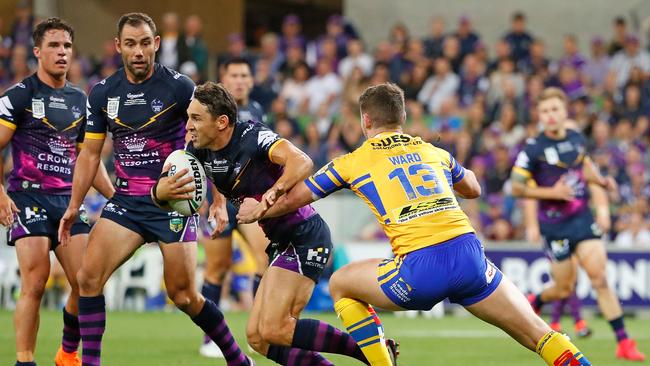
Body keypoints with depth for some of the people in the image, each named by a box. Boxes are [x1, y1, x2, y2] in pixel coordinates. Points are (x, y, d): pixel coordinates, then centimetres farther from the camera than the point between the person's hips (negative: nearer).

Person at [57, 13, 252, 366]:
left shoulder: (179, 87, -8)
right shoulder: (102, 93, 4)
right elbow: (90, 153, 13)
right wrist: (74, 206, 7)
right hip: (125, 201, 4)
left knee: (183, 295, -2)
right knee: (88, 276, -15)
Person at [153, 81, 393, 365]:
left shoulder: (252, 136, -20)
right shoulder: (199, 150, 2)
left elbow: (302, 163, -35)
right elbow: (161, 192, 3)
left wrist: (273, 193, -51)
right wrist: (161, 191, -21)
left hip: (305, 237, -9)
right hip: (282, 243, 9)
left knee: (273, 330, -17)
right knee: (258, 338, 5)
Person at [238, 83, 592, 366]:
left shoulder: (353, 162, 13)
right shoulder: (435, 152, 22)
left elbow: (293, 199, 23)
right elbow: (473, 189, 41)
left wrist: (259, 210, 42)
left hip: (421, 270, -3)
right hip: (469, 253, 3)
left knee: (340, 285, 22)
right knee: (538, 336, 11)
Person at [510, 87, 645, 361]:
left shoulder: (576, 139, 3)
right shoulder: (533, 148, -11)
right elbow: (517, 188, -8)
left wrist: (602, 206, 9)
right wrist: (552, 192, -18)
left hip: (583, 219, 3)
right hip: (555, 224, -3)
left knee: (599, 279, -8)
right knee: (564, 289, 3)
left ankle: (623, 342, -8)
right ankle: (533, 302, 38)